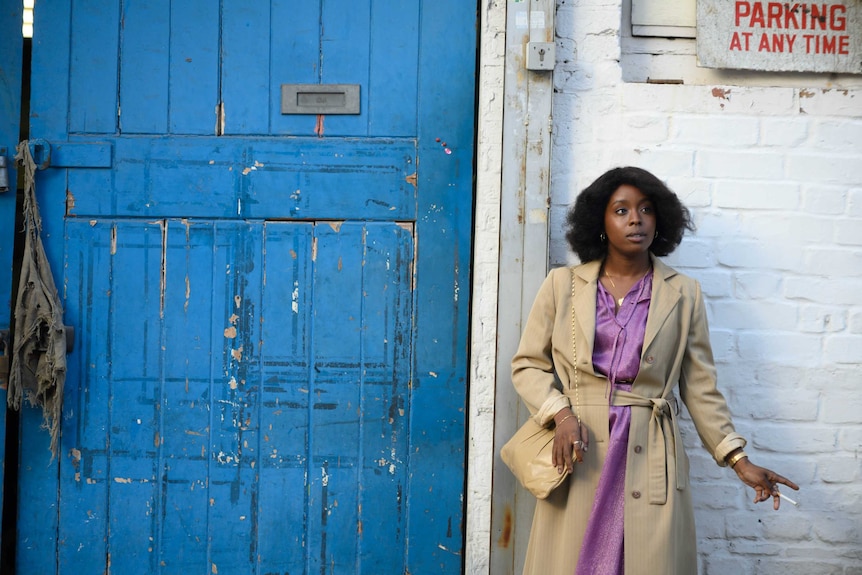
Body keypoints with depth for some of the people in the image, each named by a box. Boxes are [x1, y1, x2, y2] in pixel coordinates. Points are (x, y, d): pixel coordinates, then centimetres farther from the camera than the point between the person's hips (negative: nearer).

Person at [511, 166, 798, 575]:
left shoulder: (682, 294, 7)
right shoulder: (562, 285, 6)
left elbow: (700, 388, 8)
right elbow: (527, 364, 7)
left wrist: (739, 460, 2)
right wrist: (561, 414, -10)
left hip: (650, 460, 0)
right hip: (577, 458, 0)